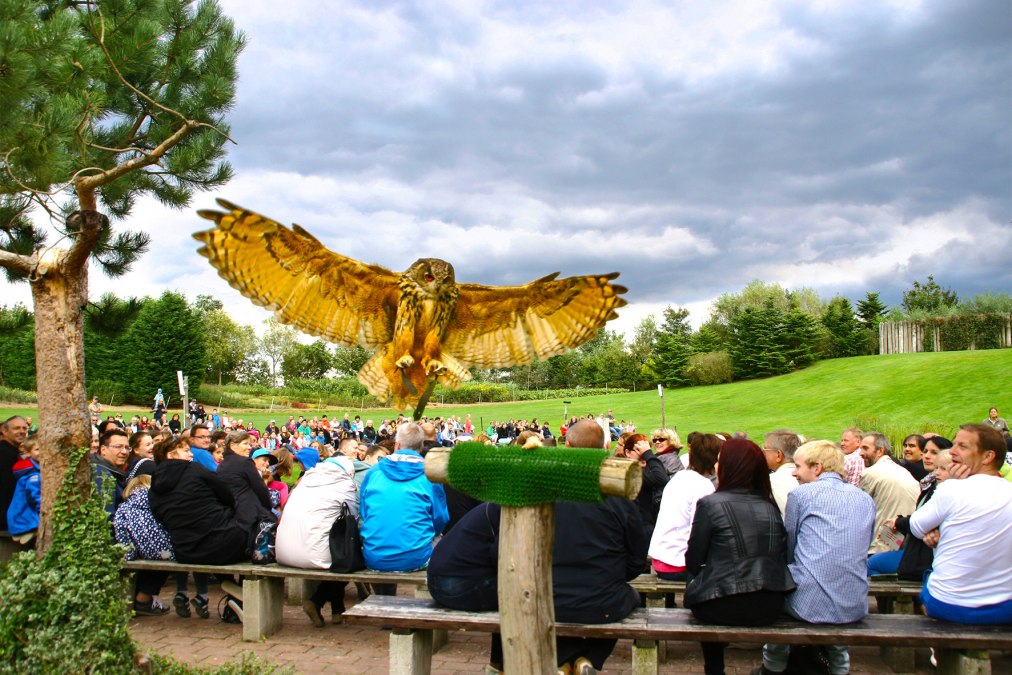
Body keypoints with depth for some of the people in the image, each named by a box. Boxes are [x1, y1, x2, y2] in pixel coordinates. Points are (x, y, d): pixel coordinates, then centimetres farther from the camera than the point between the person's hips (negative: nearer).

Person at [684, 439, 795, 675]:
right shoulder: (771, 506, 5)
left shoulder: (710, 504, -10)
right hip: (769, 608, 5)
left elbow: (693, 562, -6)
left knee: (695, 587, 25)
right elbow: (782, 557, 10)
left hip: (725, 608, -5)